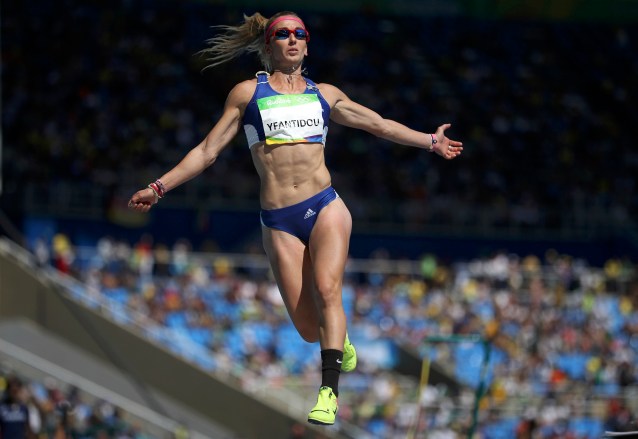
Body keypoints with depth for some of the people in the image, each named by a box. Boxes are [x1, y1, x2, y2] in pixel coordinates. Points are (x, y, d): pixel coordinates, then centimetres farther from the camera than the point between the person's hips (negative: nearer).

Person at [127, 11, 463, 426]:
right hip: (279, 220, -1)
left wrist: (430, 141, 24)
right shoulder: (248, 93, 9)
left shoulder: (324, 94, 15)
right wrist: (160, 187, 3)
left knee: (326, 288, -25)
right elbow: (208, 150, 9)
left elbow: (379, 124, 24)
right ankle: (340, 341, 31)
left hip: (325, 206, 1)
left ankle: (329, 391, -24)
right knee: (309, 328, -5)